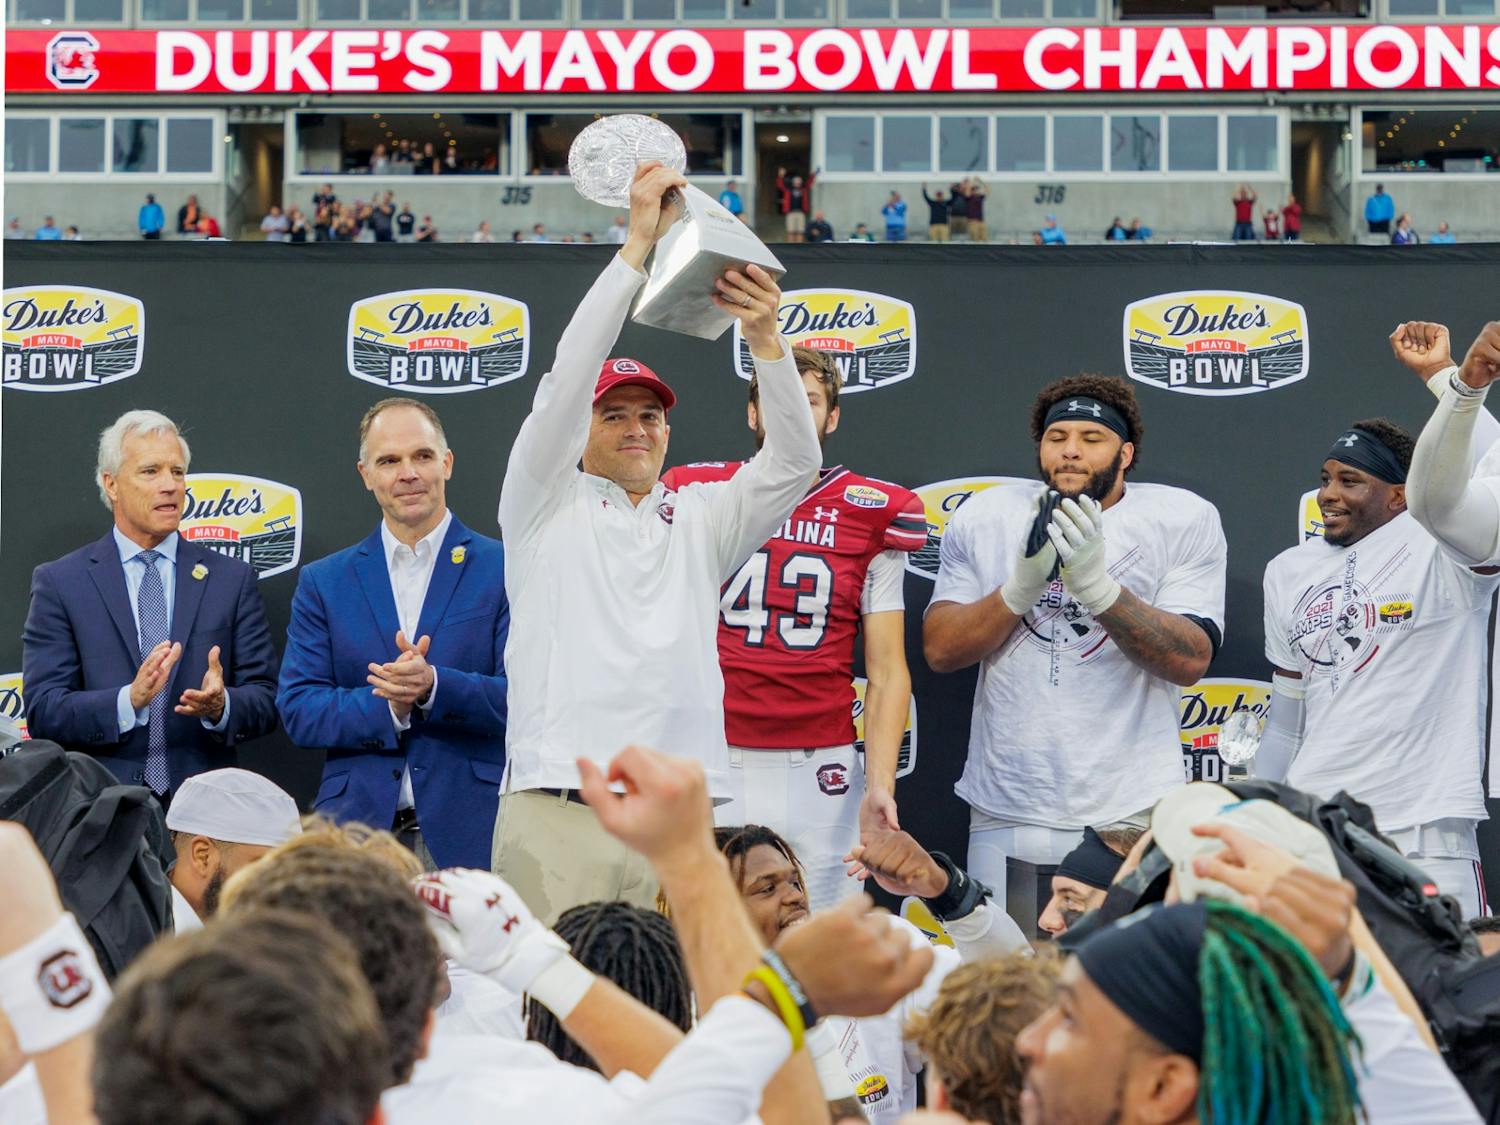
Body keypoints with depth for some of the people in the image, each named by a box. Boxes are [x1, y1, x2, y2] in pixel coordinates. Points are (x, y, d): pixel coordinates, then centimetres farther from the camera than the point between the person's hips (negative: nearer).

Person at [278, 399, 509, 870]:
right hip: (358, 828, 2)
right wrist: (389, 706, -12)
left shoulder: (505, 570, 6)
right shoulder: (322, 582, 12)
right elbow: (298, 710, 5)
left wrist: (433, 686, -18)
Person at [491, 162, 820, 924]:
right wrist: (638, 246, -5)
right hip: (556, 805, -3)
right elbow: (564, 381, 0)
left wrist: (765, 338, -9)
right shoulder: (546, 506, 13)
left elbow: (793, 461, 7)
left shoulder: (700, 521, 20)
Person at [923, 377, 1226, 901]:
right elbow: (940, 650, 2)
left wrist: (1096, 584, -21)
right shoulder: (984, 518, 9)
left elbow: (1191, 660, -8)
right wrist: (1024, 584, -14)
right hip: (1003, 814, 2)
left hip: (1132, 815, -2)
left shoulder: (1184, 519, 1)